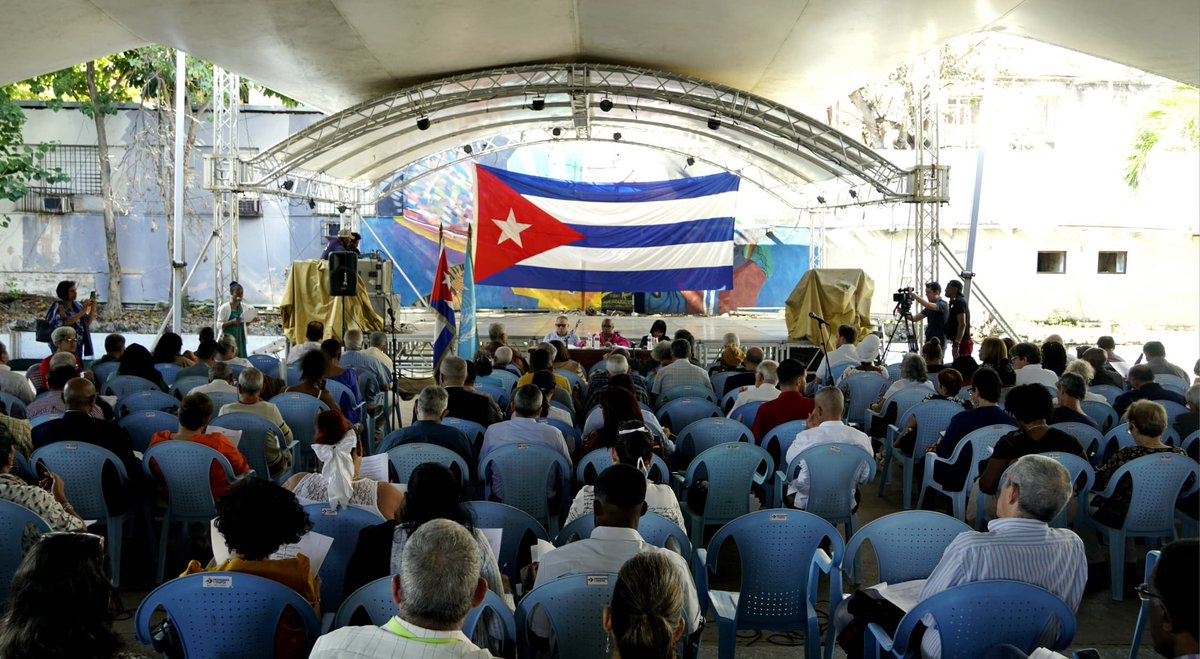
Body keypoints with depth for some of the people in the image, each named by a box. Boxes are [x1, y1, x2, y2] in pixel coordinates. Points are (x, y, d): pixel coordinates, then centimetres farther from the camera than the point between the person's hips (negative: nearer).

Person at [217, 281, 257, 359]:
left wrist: (250, 320, -5)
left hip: (240, 339, 5)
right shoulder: (225, 307, -9)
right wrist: (232, 322, -23)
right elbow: (219, 325, -11)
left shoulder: (244, 307, 6)